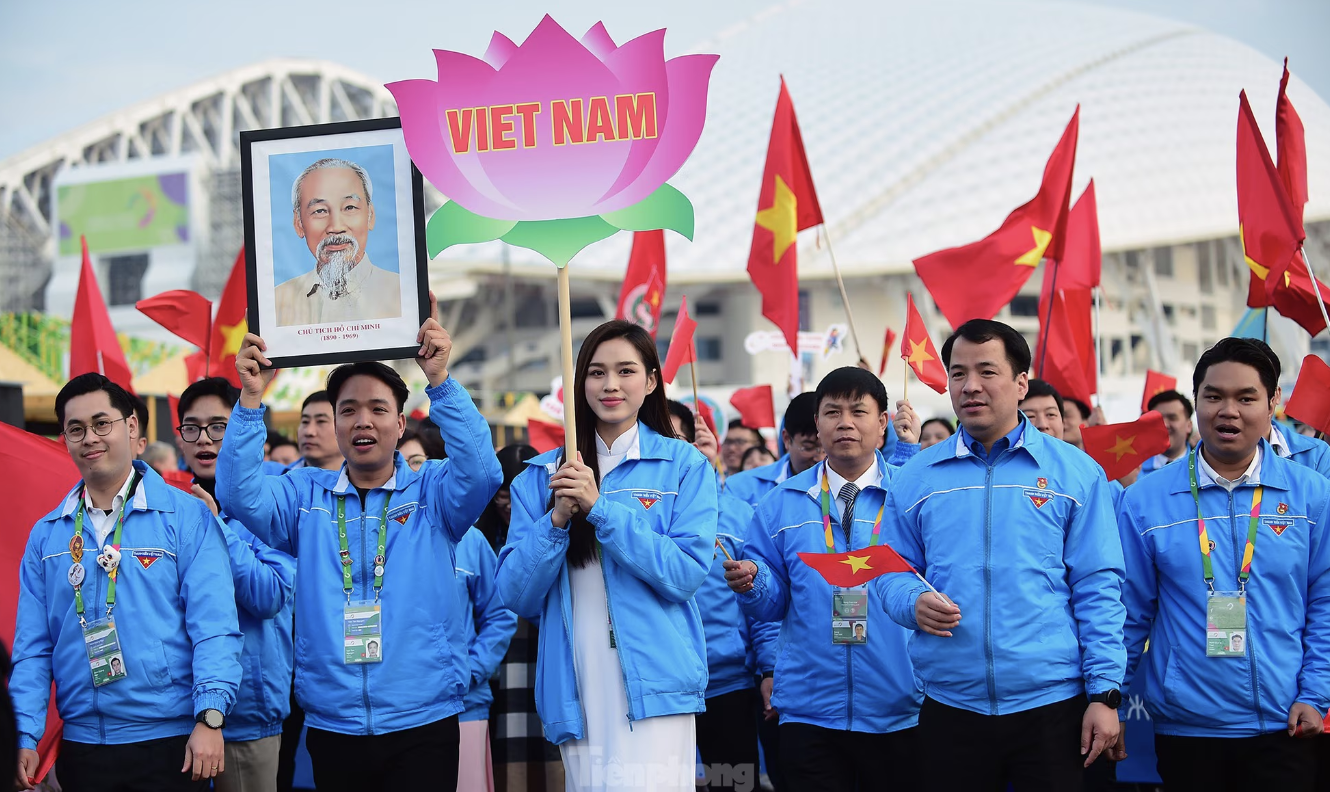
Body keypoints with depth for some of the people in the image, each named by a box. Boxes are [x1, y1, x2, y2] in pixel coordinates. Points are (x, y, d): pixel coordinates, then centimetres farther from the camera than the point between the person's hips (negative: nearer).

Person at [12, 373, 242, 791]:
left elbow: (213, 627, -10)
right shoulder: (47, 535, 8)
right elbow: (32, 648, 8)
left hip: (169, 743, -3)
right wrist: (25, 737, -2)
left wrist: (210, 718, -20)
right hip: (80, 746, 3)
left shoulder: (187, 517, -4)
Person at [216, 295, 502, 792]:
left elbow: (481, 471, -16)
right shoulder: (306, 495, 9)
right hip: (331, 727, 2)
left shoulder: (431, 491, 3)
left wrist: (440, 380, -24)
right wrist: (251, 398, -14)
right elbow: (240, 493, -5)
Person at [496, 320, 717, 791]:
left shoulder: (684, 465, 4)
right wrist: (557, 520, -10)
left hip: (653, 680, -3)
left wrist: (601, 508, -14)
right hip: (577, 691, 3)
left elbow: (687, 573, -8)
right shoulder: (542, 474, 11)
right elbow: (516, 595, 6)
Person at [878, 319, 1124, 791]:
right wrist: (913, 603, -11)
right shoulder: (916, 479, 8)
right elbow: (892, 574, 12)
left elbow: (1097, 589, 0)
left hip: (1051, 704, -2)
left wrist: (1104, 694, -6)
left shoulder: (1076, 473, 2)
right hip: (949, 706, 2)